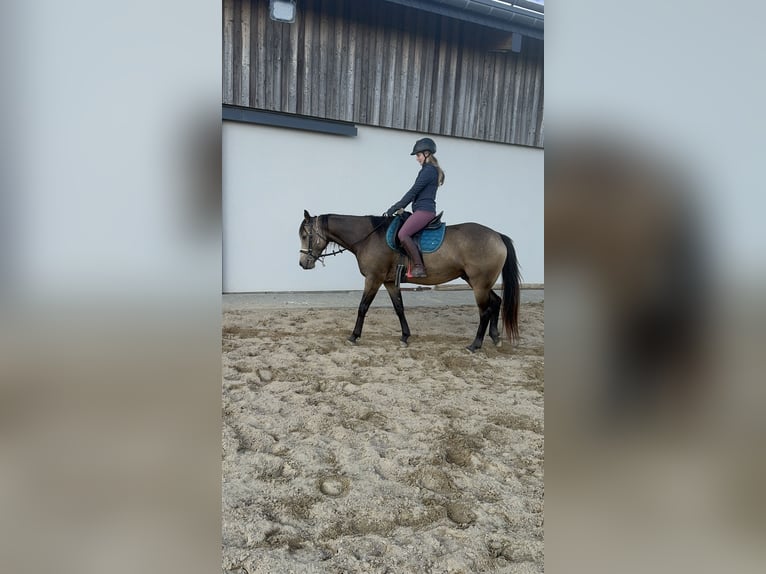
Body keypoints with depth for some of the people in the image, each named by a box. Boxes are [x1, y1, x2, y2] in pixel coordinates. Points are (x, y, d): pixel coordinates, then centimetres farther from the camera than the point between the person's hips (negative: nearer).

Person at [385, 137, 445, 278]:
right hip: (424, 210, 11)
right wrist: (399, 207, 15)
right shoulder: (430, 170, 21)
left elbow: (413, 192, -13)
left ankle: (419, 267, -23)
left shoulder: (429, 170, -10)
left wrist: (395, 208, -9)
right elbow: (415, 193, 22)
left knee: (403, 234, -25)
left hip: (424, 210, -11)